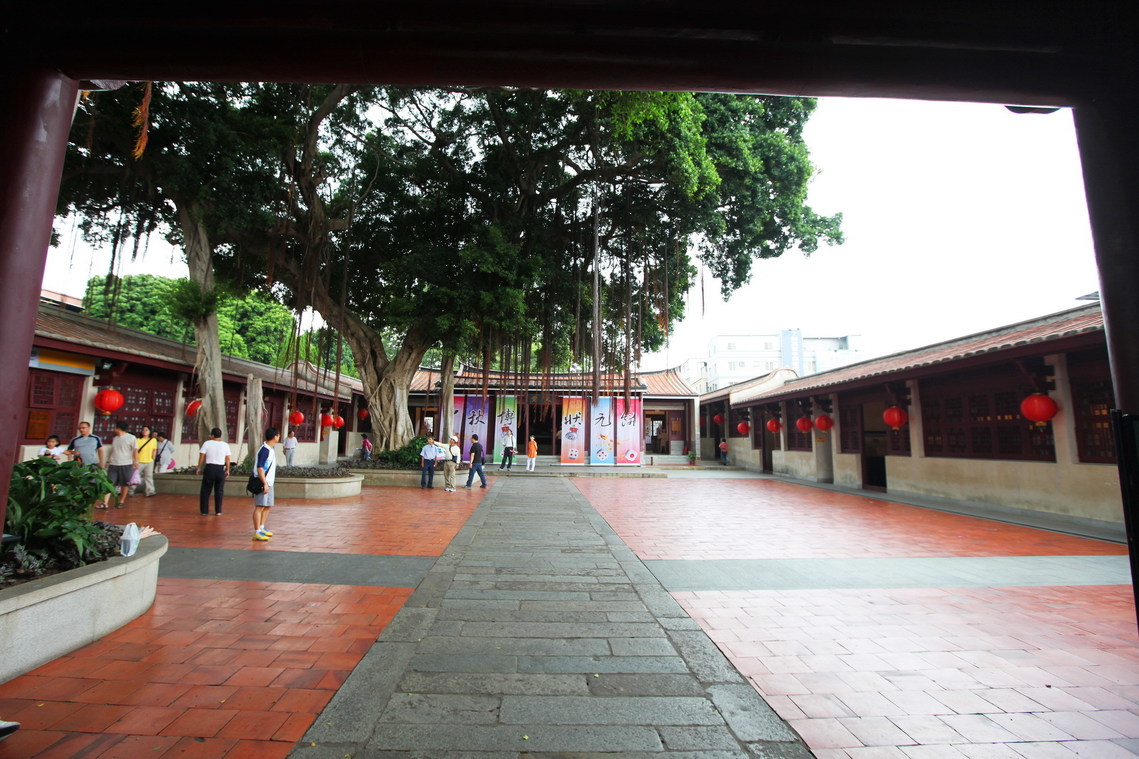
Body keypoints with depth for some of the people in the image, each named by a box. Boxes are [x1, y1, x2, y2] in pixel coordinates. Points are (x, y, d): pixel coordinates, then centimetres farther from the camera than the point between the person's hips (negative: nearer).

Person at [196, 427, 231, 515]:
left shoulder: (207, 443, -3)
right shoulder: (225, 445, 2)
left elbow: (202, 457, -4)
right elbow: (227, 459, 1)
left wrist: (199, 468, 5)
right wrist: (227, 470, 9)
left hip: (209, 468, -1)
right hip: (221, 469, 1)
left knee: (205, 491, 10)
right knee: (219, 491, 9)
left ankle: (204, 511, 12)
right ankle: (218, 511, 10)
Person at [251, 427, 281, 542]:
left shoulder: (271, 449, 13)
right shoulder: (264, 450, -16)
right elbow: (259, 468, -20)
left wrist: (268, 483, 18)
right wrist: (265, 484, -22)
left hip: (269, 483, 9)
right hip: (263, 483, -9)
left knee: (268, 506, 15)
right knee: (260, 506, -5)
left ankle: (262, 528, 26)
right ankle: (257, 532, -1)